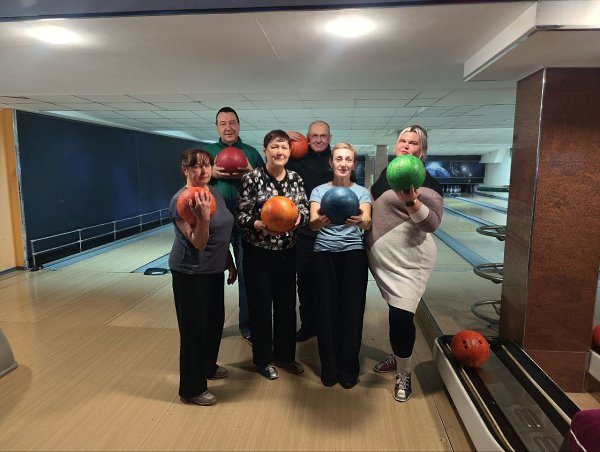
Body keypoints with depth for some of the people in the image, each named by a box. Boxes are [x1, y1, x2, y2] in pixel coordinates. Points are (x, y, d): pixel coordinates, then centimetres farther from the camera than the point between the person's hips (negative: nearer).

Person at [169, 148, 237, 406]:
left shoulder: (215, 194, 6)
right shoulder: (181, 200, -18)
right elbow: (198, 242, -23)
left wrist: (230, 264, 17)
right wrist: (203, 217, -38)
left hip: (214, 271, 8)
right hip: (191, 274, -8)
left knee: (215, 322, 20)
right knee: (194, 329, 4)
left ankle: (208, 366, 45)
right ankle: (192, 389, 22)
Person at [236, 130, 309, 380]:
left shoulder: (296, 178, 4)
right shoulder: (252, 178, -10)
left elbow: (304, 208, 5)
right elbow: (241, 215, -10)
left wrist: (299, 216, -17)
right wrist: (258, 224, -28)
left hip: (288, 252, 4)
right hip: (259, 253, -4)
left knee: (287, 305, 14)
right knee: (261, 307, 7)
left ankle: (284, 354, 34)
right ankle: (263, 359, 28)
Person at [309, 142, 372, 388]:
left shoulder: (362, 192, 5)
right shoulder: (319, 190, 5)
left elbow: (367, 224, -12)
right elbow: (312, 224, -12)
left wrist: (360, 220, -37)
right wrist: (322, 221, -36)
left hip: (353, 254, 0)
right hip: (324, 255, 0)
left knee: (351, 311, 2)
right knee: (326, 311, 2)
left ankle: (348, 368, 22)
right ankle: (329, 368, 22)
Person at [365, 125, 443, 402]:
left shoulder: (425, 181, -11)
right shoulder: (387, 172, 11)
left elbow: (432, 223, -17)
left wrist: (412, 202, -30)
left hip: (408, 259, -7)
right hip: (382, 257, 7)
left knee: (401, 316, -7)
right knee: (395, 311, 18)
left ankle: (404, 374, 13)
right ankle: (398, 357, 37)